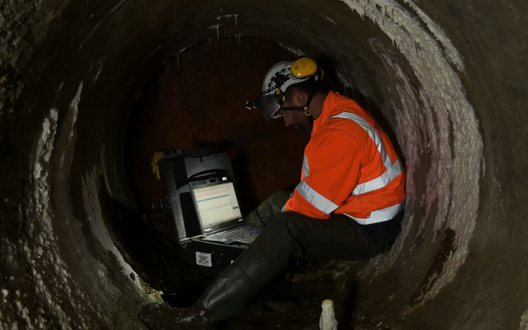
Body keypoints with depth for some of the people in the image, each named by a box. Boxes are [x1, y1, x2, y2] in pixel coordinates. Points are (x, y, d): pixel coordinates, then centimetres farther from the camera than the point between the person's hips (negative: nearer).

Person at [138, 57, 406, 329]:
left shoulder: (341, 133, -27)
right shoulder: (335, 114, 6)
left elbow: (315, 202, -24)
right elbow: (319, 185, 12)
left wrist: (286, 213, -7)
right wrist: (286, 207, 3)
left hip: (369, 233, -11)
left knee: (286, 230, -28)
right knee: (278, 202, 15)